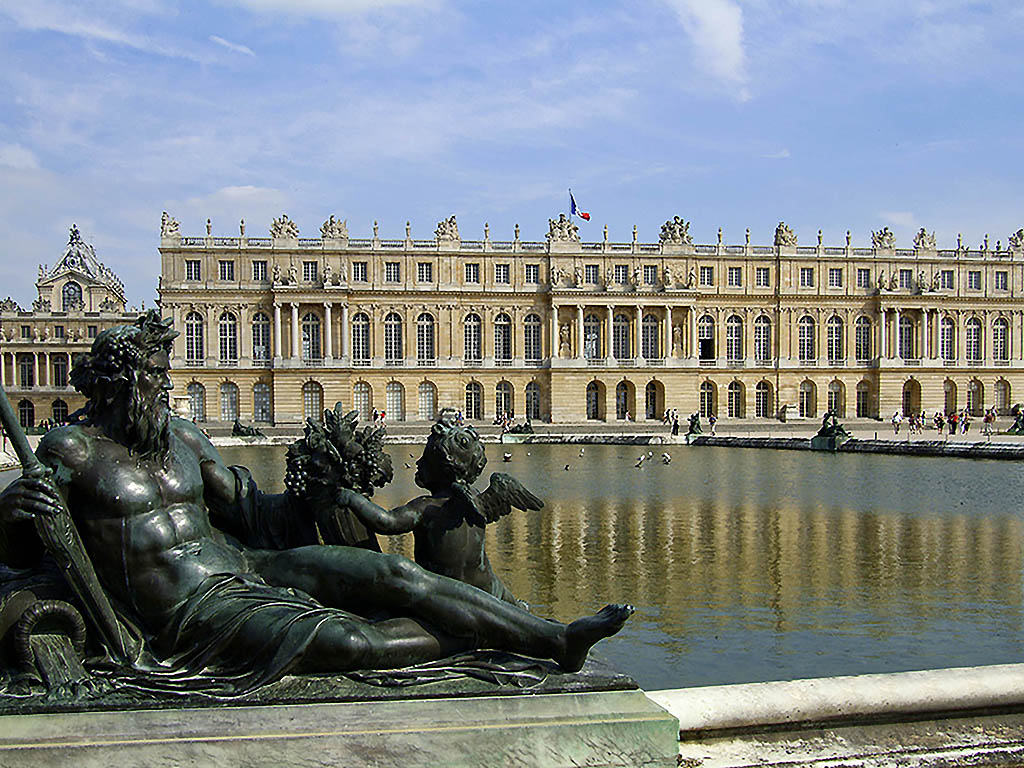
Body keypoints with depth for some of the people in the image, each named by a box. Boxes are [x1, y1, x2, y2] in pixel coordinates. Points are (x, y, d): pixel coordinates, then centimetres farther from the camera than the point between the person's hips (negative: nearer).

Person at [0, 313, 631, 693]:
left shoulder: (179, 436, 11)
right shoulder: (72, 450, -6)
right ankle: (480, 636, -4)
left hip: (246, 566, 6)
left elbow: (247, 508, 18)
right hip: (192, 617, -6)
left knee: (398, 575, -9)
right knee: (352, 641, -27)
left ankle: (558, 639, -8)